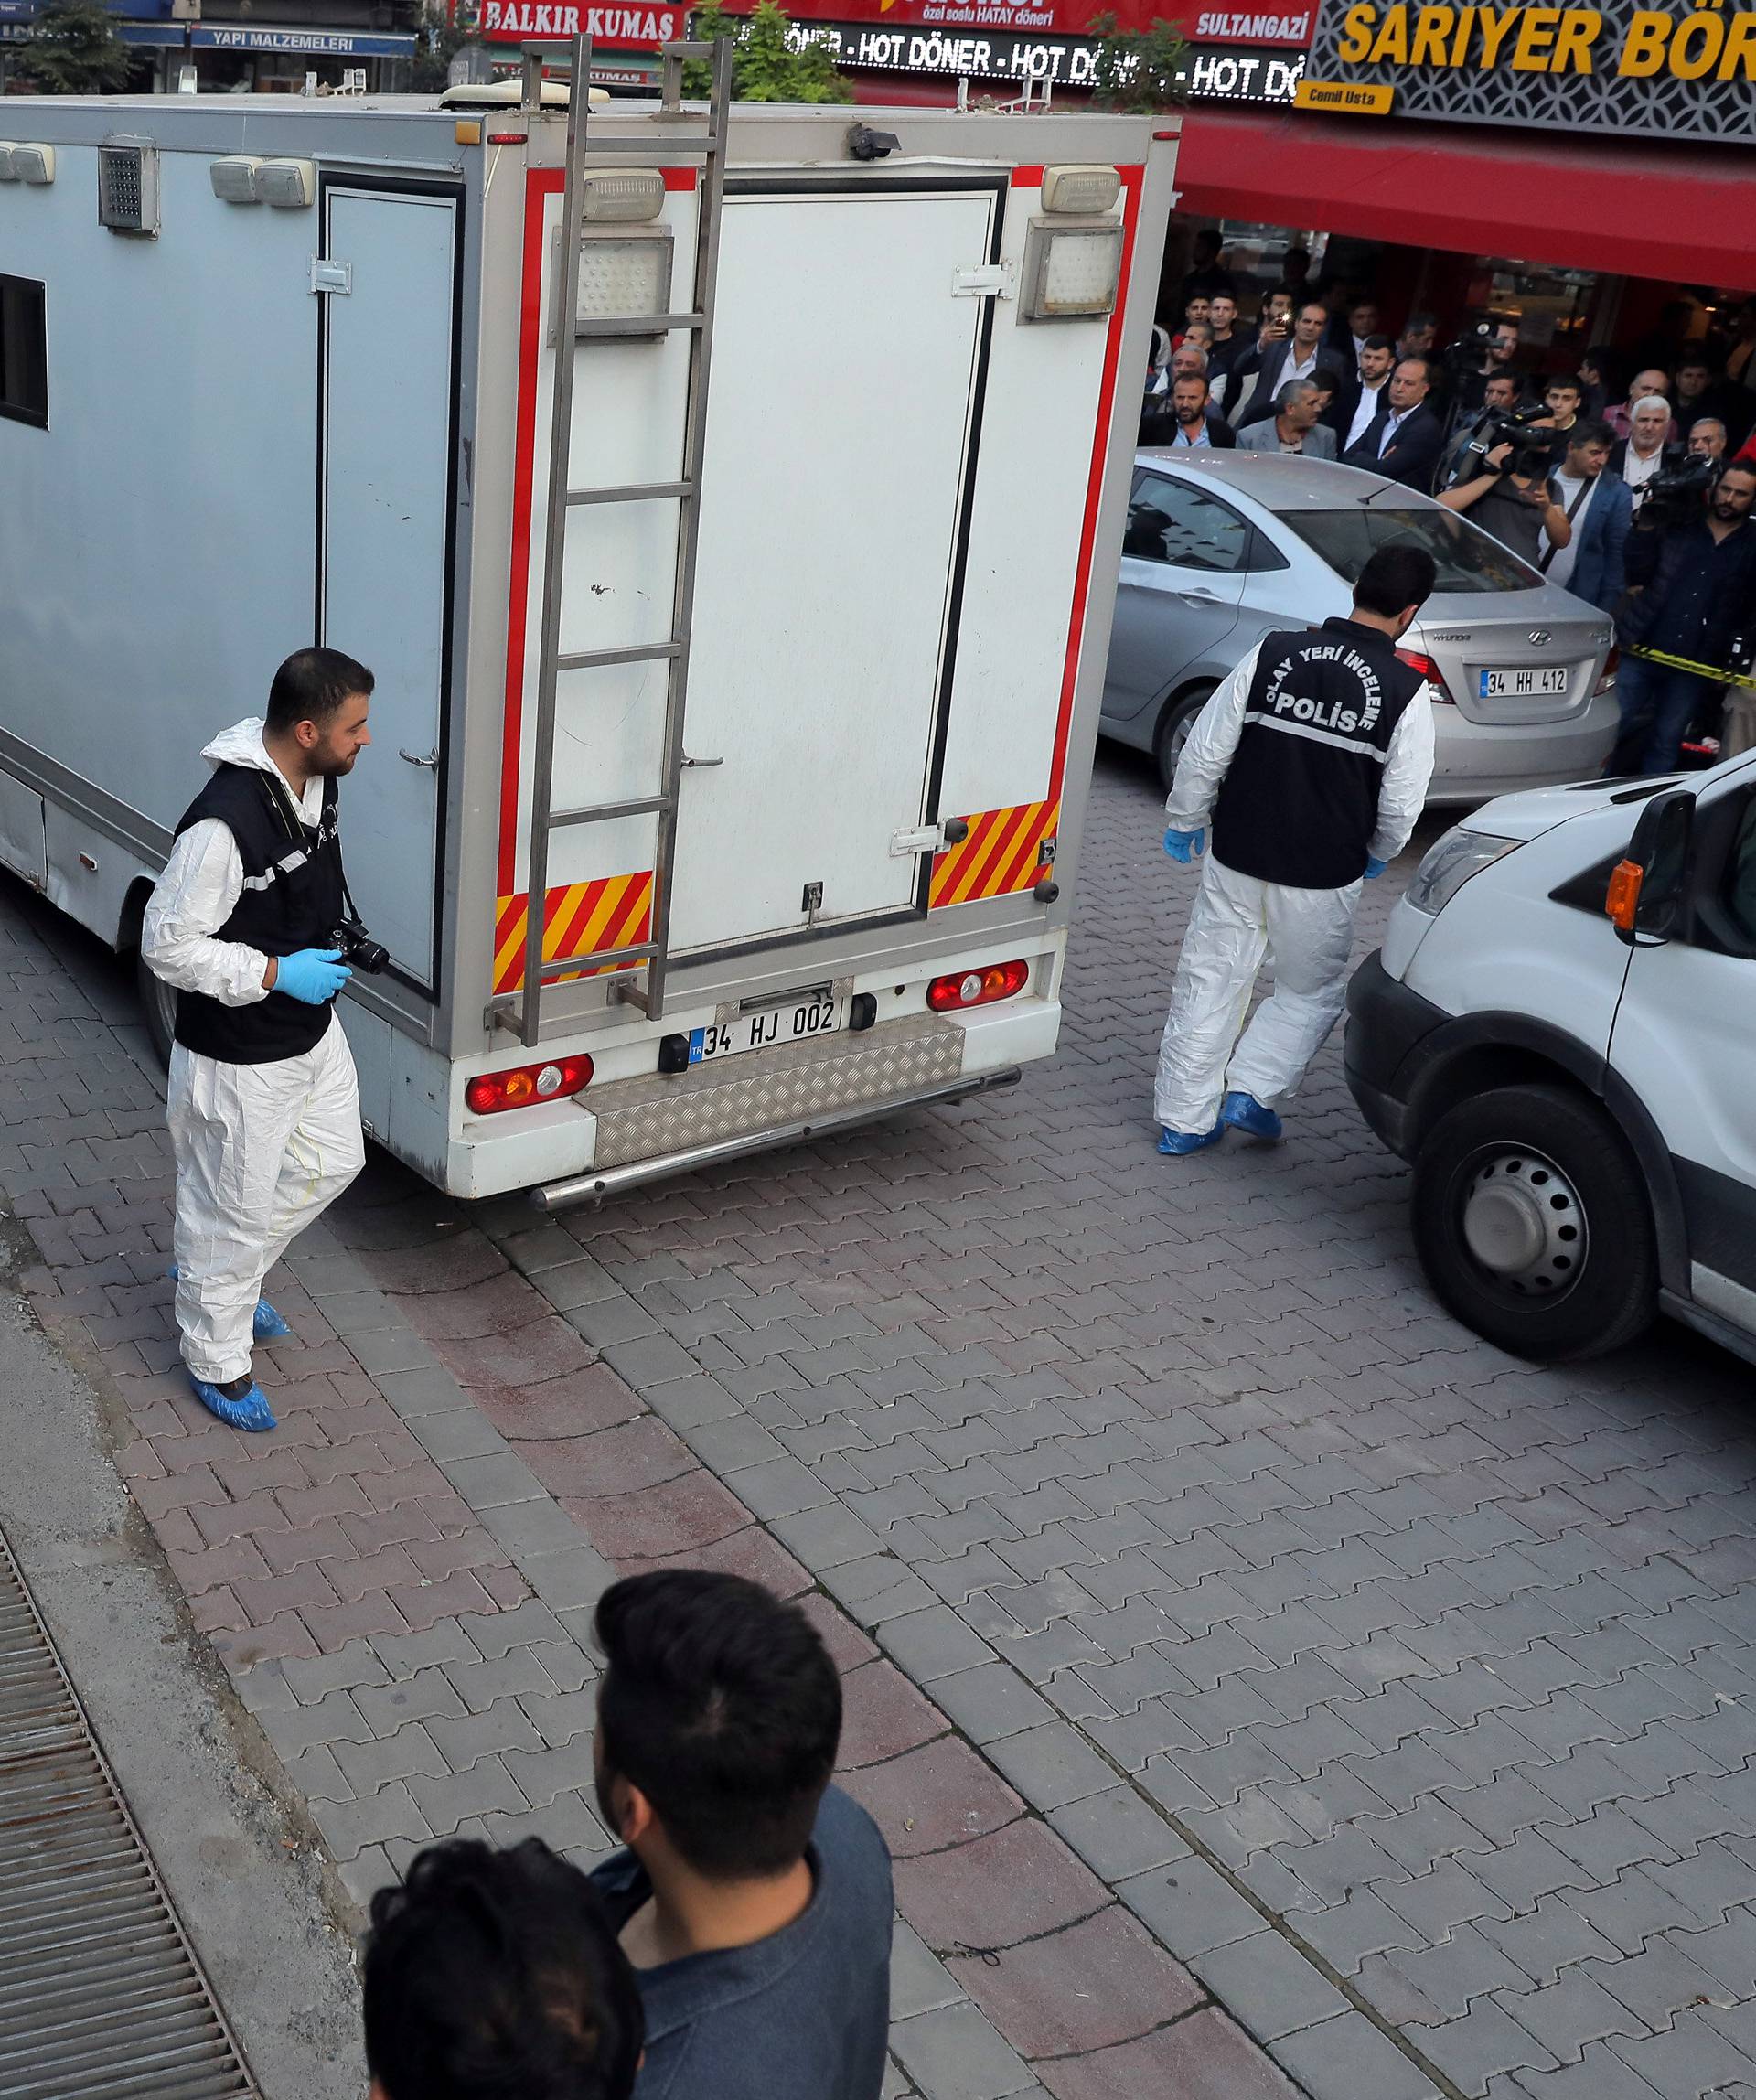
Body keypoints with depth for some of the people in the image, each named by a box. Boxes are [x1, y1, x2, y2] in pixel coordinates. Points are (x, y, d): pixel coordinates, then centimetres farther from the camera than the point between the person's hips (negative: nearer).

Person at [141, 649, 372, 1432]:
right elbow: (167, 944, -24)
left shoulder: (315, 782, -3)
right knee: (235, 1206, 8)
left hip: (312, 1029, 9)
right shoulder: (224, 822, -32)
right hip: (240, 1056, -9)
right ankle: (216, 1359, 29)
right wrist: (274, 973, -24)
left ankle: (213, 1272, 45)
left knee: (332, 1163, 23)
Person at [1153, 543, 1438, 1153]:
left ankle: (1183, 1119, 19)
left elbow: (1204, 753, -3)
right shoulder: (1407, 692, -11)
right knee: (1310, 992, 22)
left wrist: (1185, 820, 12)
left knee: (1208, 986, 13)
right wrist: (1379, 854, 15)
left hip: (1236, 858, 2)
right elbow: (1401, 805, -5)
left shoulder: (1273, 653, -7)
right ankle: (1251, 1090, 11)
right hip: (1325, 876, -2)